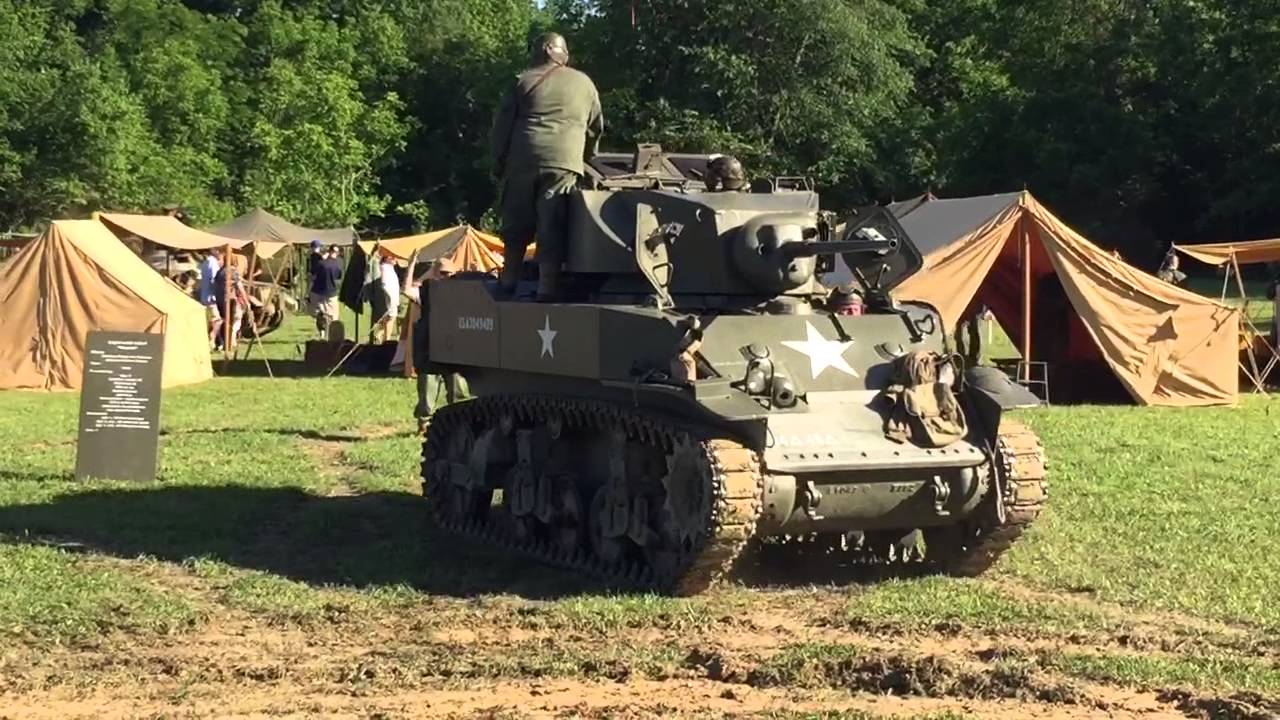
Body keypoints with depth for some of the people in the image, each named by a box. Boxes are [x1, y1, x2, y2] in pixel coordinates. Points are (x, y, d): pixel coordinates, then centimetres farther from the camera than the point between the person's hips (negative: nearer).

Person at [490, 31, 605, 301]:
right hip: (564, 161, 0)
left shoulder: (523, 81, 12)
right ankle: (547, 289, -10)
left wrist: (498, 165, 14)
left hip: (523, 160, 0)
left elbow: (501, 127, 8)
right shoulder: (584, 83, 18)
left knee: (517, 227, 11)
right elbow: (596, 127, 26)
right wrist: (586, 158, 41)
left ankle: (508, 283, 17)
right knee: (551, 229, -5)